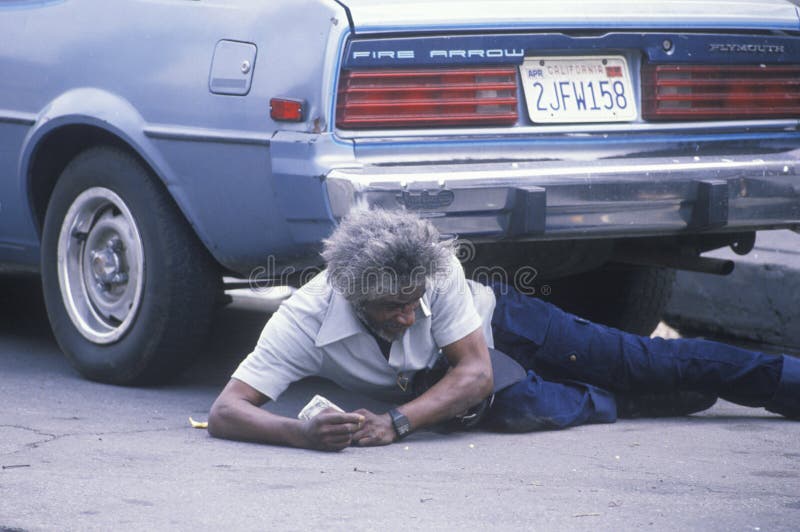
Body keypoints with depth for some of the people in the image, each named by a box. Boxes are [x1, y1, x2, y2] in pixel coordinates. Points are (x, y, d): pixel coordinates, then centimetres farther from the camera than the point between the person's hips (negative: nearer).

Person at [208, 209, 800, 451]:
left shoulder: (436, 270, -36)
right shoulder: (304, 321, -37)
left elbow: (475, 372, -32)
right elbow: (226, 412, -41)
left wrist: (395, 423, -49)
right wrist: (301, 433, -63)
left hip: (498, 318, 0)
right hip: (439, 378, 0)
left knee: (652, 362, -1)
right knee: (511, 408, -33)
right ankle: (624, 401, -4)